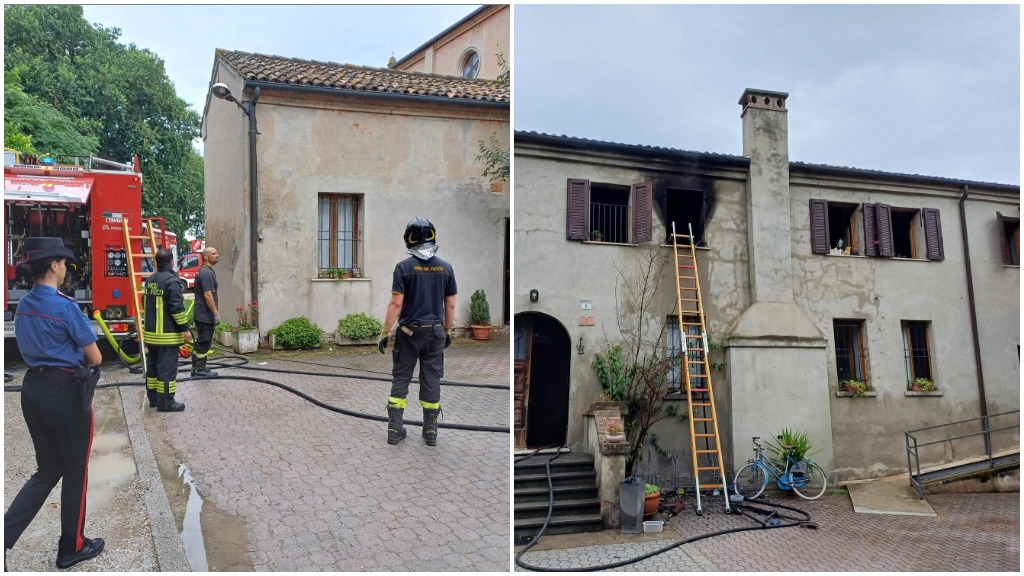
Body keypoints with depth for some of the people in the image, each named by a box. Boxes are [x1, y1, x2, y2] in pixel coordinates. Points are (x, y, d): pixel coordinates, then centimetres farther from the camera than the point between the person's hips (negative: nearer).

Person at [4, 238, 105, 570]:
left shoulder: (22, 306, 6)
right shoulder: (66, 307, -17)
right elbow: (95, 359, -11)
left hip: (32, 388, 7)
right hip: (65, 392, -7)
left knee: (47, 471, 19)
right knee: (75, 473, 10)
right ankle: (72, 548, 23)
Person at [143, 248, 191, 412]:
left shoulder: (150, 280, 12)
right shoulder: (171, 280, -16)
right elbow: (177, 308, -20)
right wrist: (185, 328, -15)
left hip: (151, 333, 9)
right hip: (167, 334, -9)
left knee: (153, 365, 15)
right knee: (166, 367, -5)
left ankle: (153, 398, 24)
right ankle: (165, 402, -3)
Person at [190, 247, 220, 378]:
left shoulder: (204, 271, 16)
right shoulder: (207, 273, -17)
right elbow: (208, 295, -23)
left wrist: (215, 310, 24)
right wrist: (216, 313, -21)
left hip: (202, 314, 11)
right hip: (206, 315, -11)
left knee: (201, 342, 15)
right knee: (204, 342, -5)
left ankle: (197, 368, 22)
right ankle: (200, 370, 0)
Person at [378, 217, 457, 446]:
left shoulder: (404, 267, -9)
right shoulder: (445, 268, -1)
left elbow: (396, 303, -12)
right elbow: (450, 305, 3)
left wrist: (385, 332, -5)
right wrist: (448, 330, 15)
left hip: (408, 332, -2)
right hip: (435, 332, 2)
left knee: (400, 379, 8)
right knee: (431, 380, 9)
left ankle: (394, 430, 11)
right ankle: (431, 432, 15)